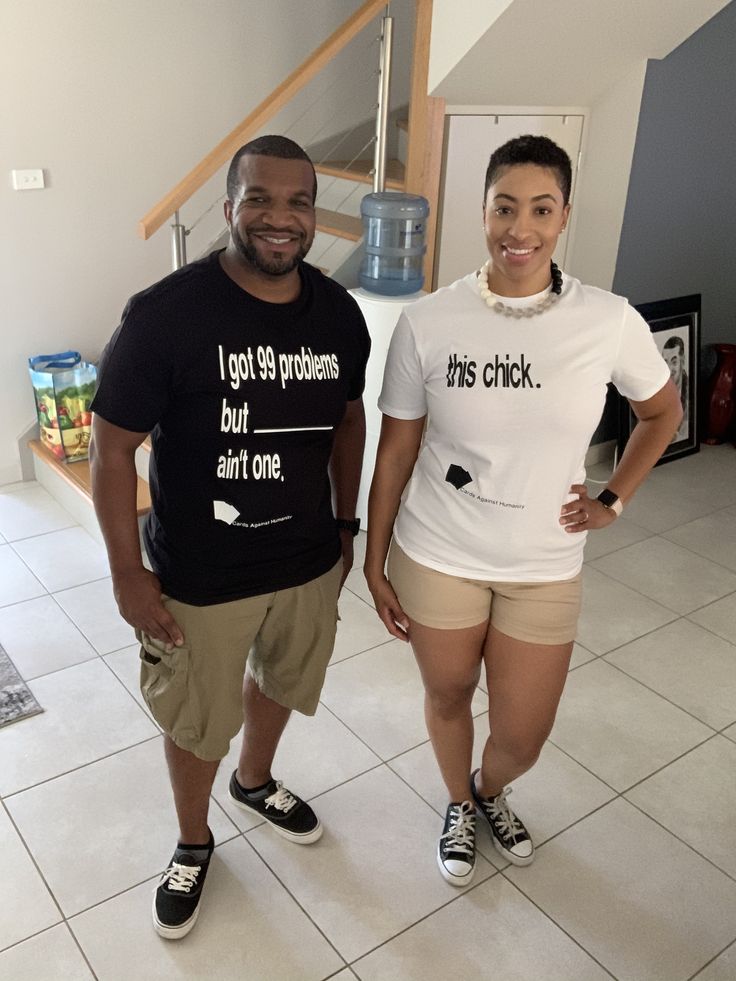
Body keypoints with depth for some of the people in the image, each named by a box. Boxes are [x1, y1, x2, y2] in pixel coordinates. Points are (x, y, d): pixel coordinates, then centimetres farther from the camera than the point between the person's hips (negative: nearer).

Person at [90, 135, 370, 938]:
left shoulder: (339, 313, -6)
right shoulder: (165, 314, -21)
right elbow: (112, 447, -14)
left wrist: (345, 523, 12)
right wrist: (128, 574, -13)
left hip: (310, 562, 5)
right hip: (200, 576, -4)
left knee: (279, 683, 27)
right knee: (195, 721, 16)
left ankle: (255, 781, 59)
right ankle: (193, 844, 46)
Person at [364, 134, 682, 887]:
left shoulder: (610, 322, -12)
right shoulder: (427, 322, -13)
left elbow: (662, 413, 8)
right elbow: (395, 450, -5)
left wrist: (613, 498, 2)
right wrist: (374, 563, -1)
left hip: (544, 568, 1)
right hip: (437, 559, 0)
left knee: (522, 739, 13)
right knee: (447, 696, 21)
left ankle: (490, 793, 52)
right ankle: (460, 806, 54)